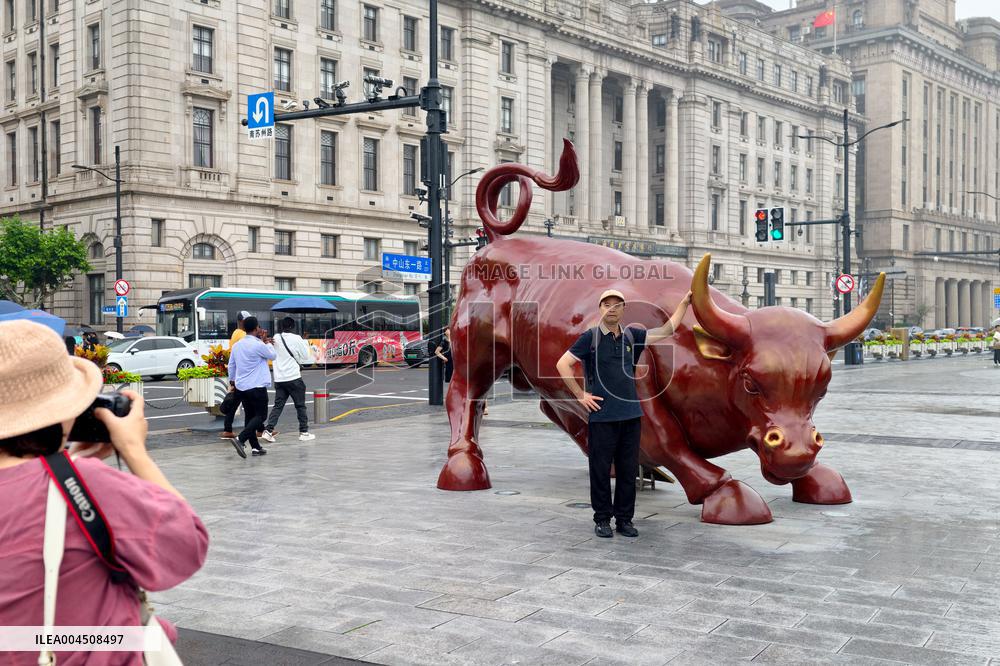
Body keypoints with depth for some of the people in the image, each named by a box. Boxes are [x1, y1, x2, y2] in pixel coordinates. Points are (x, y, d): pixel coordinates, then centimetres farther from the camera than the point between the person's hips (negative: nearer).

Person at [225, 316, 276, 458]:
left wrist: (232, 381, 26)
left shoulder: (237, 345, 7)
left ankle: (255, 447, 14)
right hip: (257, 387, -7)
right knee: (260, 415, -1)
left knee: (249, 415, 13)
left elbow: (231, 365, 15)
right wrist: (266, 341, 7)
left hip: (241, 387, 7)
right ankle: (240, 439, -18)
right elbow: (273, 356, 0)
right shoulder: (258, 345, -15)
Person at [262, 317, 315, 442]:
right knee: (300, 406, 7)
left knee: (278, 405, 8)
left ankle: (268, 430, -5)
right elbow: (305, 357, -2)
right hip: (294, 378, -4)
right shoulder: (296, 339, -9)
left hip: (279, 378, 4)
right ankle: (304, 432, 11)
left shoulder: (276, 338, 4)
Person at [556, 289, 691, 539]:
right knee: (601, 469, 2)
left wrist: (685, 302, 14)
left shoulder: (631, 336, 10)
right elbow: (563, 364, -5)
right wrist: (580, 395, -7)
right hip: (601, 416, -4)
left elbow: (666, 331, 16)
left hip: (631, 415, 4)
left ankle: (624, 519, 18)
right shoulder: (590, 337, -3)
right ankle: (602, 519, 13)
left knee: (628, 470, 7)